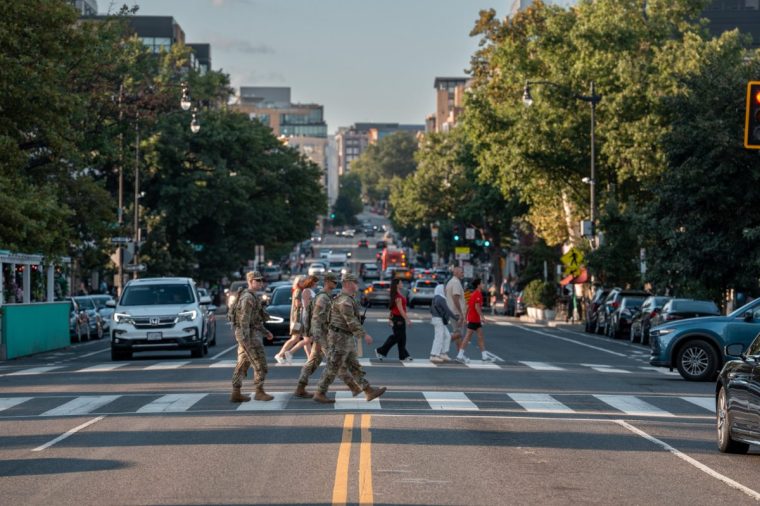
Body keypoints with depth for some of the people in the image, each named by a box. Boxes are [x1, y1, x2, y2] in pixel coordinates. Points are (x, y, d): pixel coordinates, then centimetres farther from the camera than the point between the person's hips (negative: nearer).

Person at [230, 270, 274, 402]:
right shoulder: (248, 297, -16)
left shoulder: (251, 297, 17)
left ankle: (236, 394, 7)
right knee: (260, 364, -3)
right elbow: (244, 320, -22)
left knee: (243, 365, 8)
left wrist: (265, 331, 26)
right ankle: (259, 392, 3)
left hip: (246, 335, 10)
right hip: (249, 335, -10)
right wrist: (246, 340, -26)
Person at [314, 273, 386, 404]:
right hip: (340, 338, -10)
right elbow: (351, 321, -24)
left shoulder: (346, 299, 14)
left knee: (354, 367, 7)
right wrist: (364, 335, -22)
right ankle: (320, 394, 7)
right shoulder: (344, 300, -20)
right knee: (333, 368, -2)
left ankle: (369, 392, 6)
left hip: (345, 338, 10)